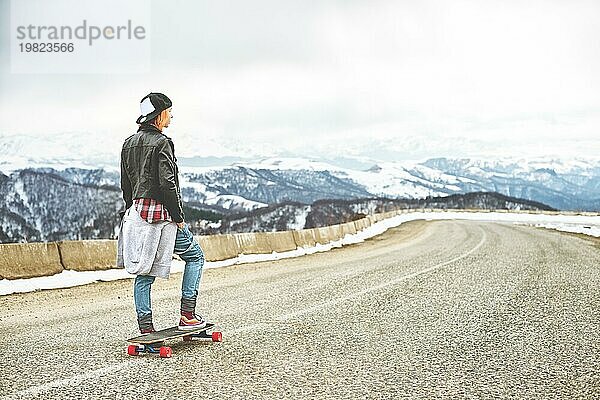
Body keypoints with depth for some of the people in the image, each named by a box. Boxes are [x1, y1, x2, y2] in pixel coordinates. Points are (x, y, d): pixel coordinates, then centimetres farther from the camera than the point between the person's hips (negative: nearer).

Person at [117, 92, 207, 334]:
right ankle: (187, 315, 5)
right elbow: (167, 183, -18)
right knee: (195, 256, 10)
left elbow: (125, 184, 17)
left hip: (136, 213, 8)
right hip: (161, 213, -8)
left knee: (143, 272, 9)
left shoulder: (129, 143, 13)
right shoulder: (161, 142, -12)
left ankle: (145, 329, 10)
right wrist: (178, 217, -12)